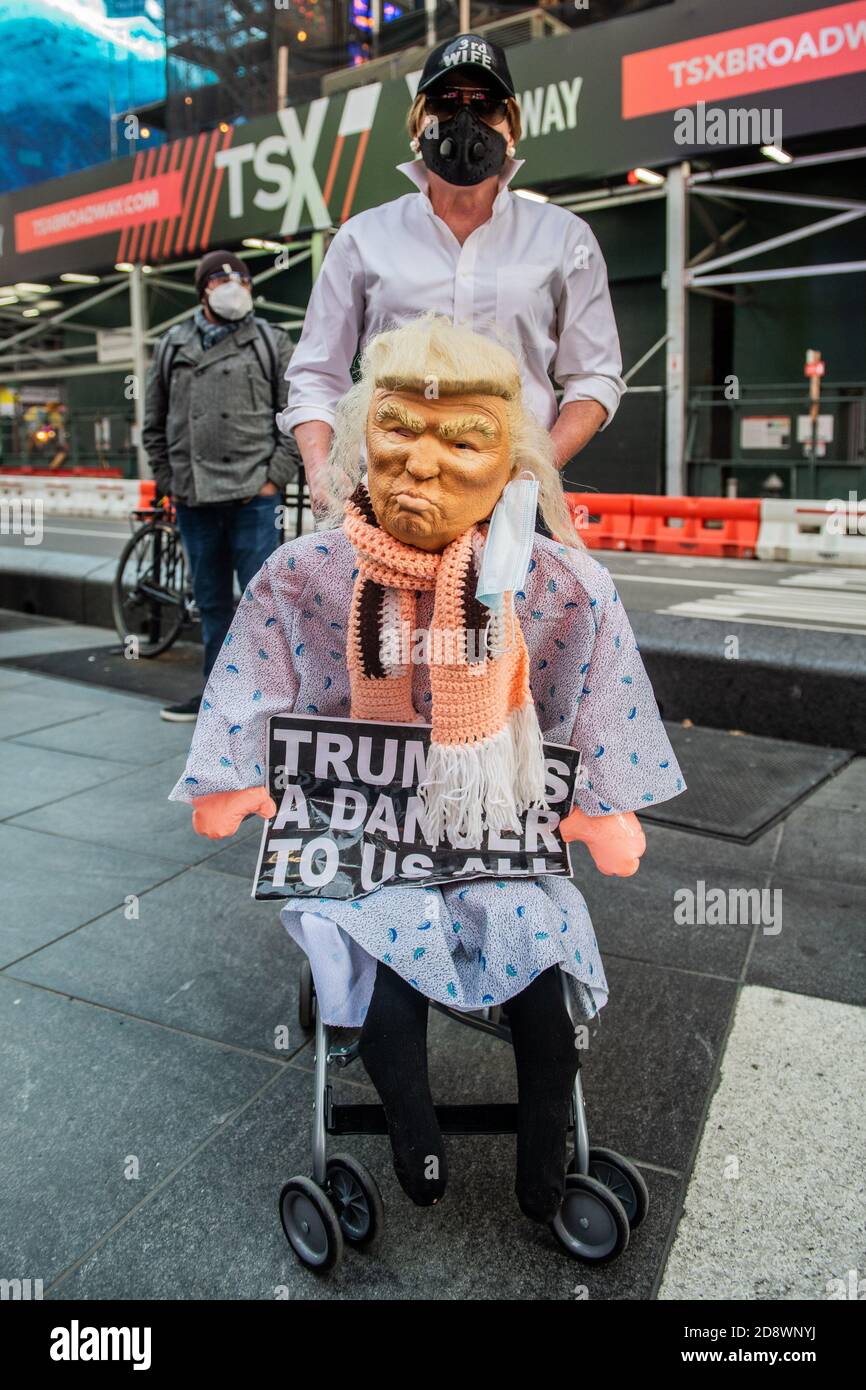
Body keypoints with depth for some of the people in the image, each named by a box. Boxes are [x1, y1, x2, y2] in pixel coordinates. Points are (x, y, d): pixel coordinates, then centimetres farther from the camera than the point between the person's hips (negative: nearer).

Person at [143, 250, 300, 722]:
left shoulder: (272, 342, 5)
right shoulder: (172, 345, 14)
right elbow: (154, 422, 19)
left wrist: (276, 477, -6)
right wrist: (167, 481, 11)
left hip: (253, 495, -4)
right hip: (193, 498, 4)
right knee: (211, 600, 12)